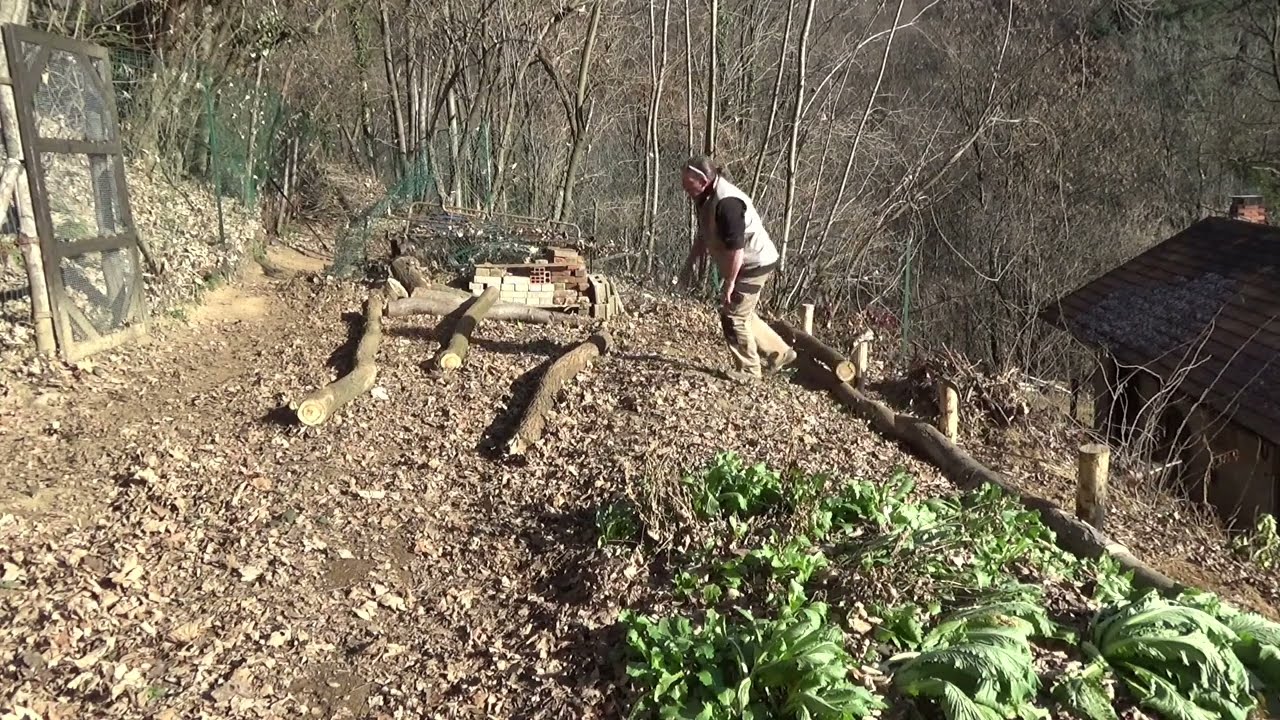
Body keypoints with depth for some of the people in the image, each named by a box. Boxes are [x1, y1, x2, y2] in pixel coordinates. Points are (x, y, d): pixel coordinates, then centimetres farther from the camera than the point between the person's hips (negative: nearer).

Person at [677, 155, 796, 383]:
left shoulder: (727, 202, -28)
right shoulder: (707, 199, 4)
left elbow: (736, 248, -29)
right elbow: (702, 237, 17)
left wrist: (729, 283, -23)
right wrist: (688, 267, 16)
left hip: (754, 265, -10)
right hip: (747, 265, 10)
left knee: (733, 317, -4)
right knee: (742, 314, 18)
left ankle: (748, 371, 9)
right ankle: (780, 354, 29)